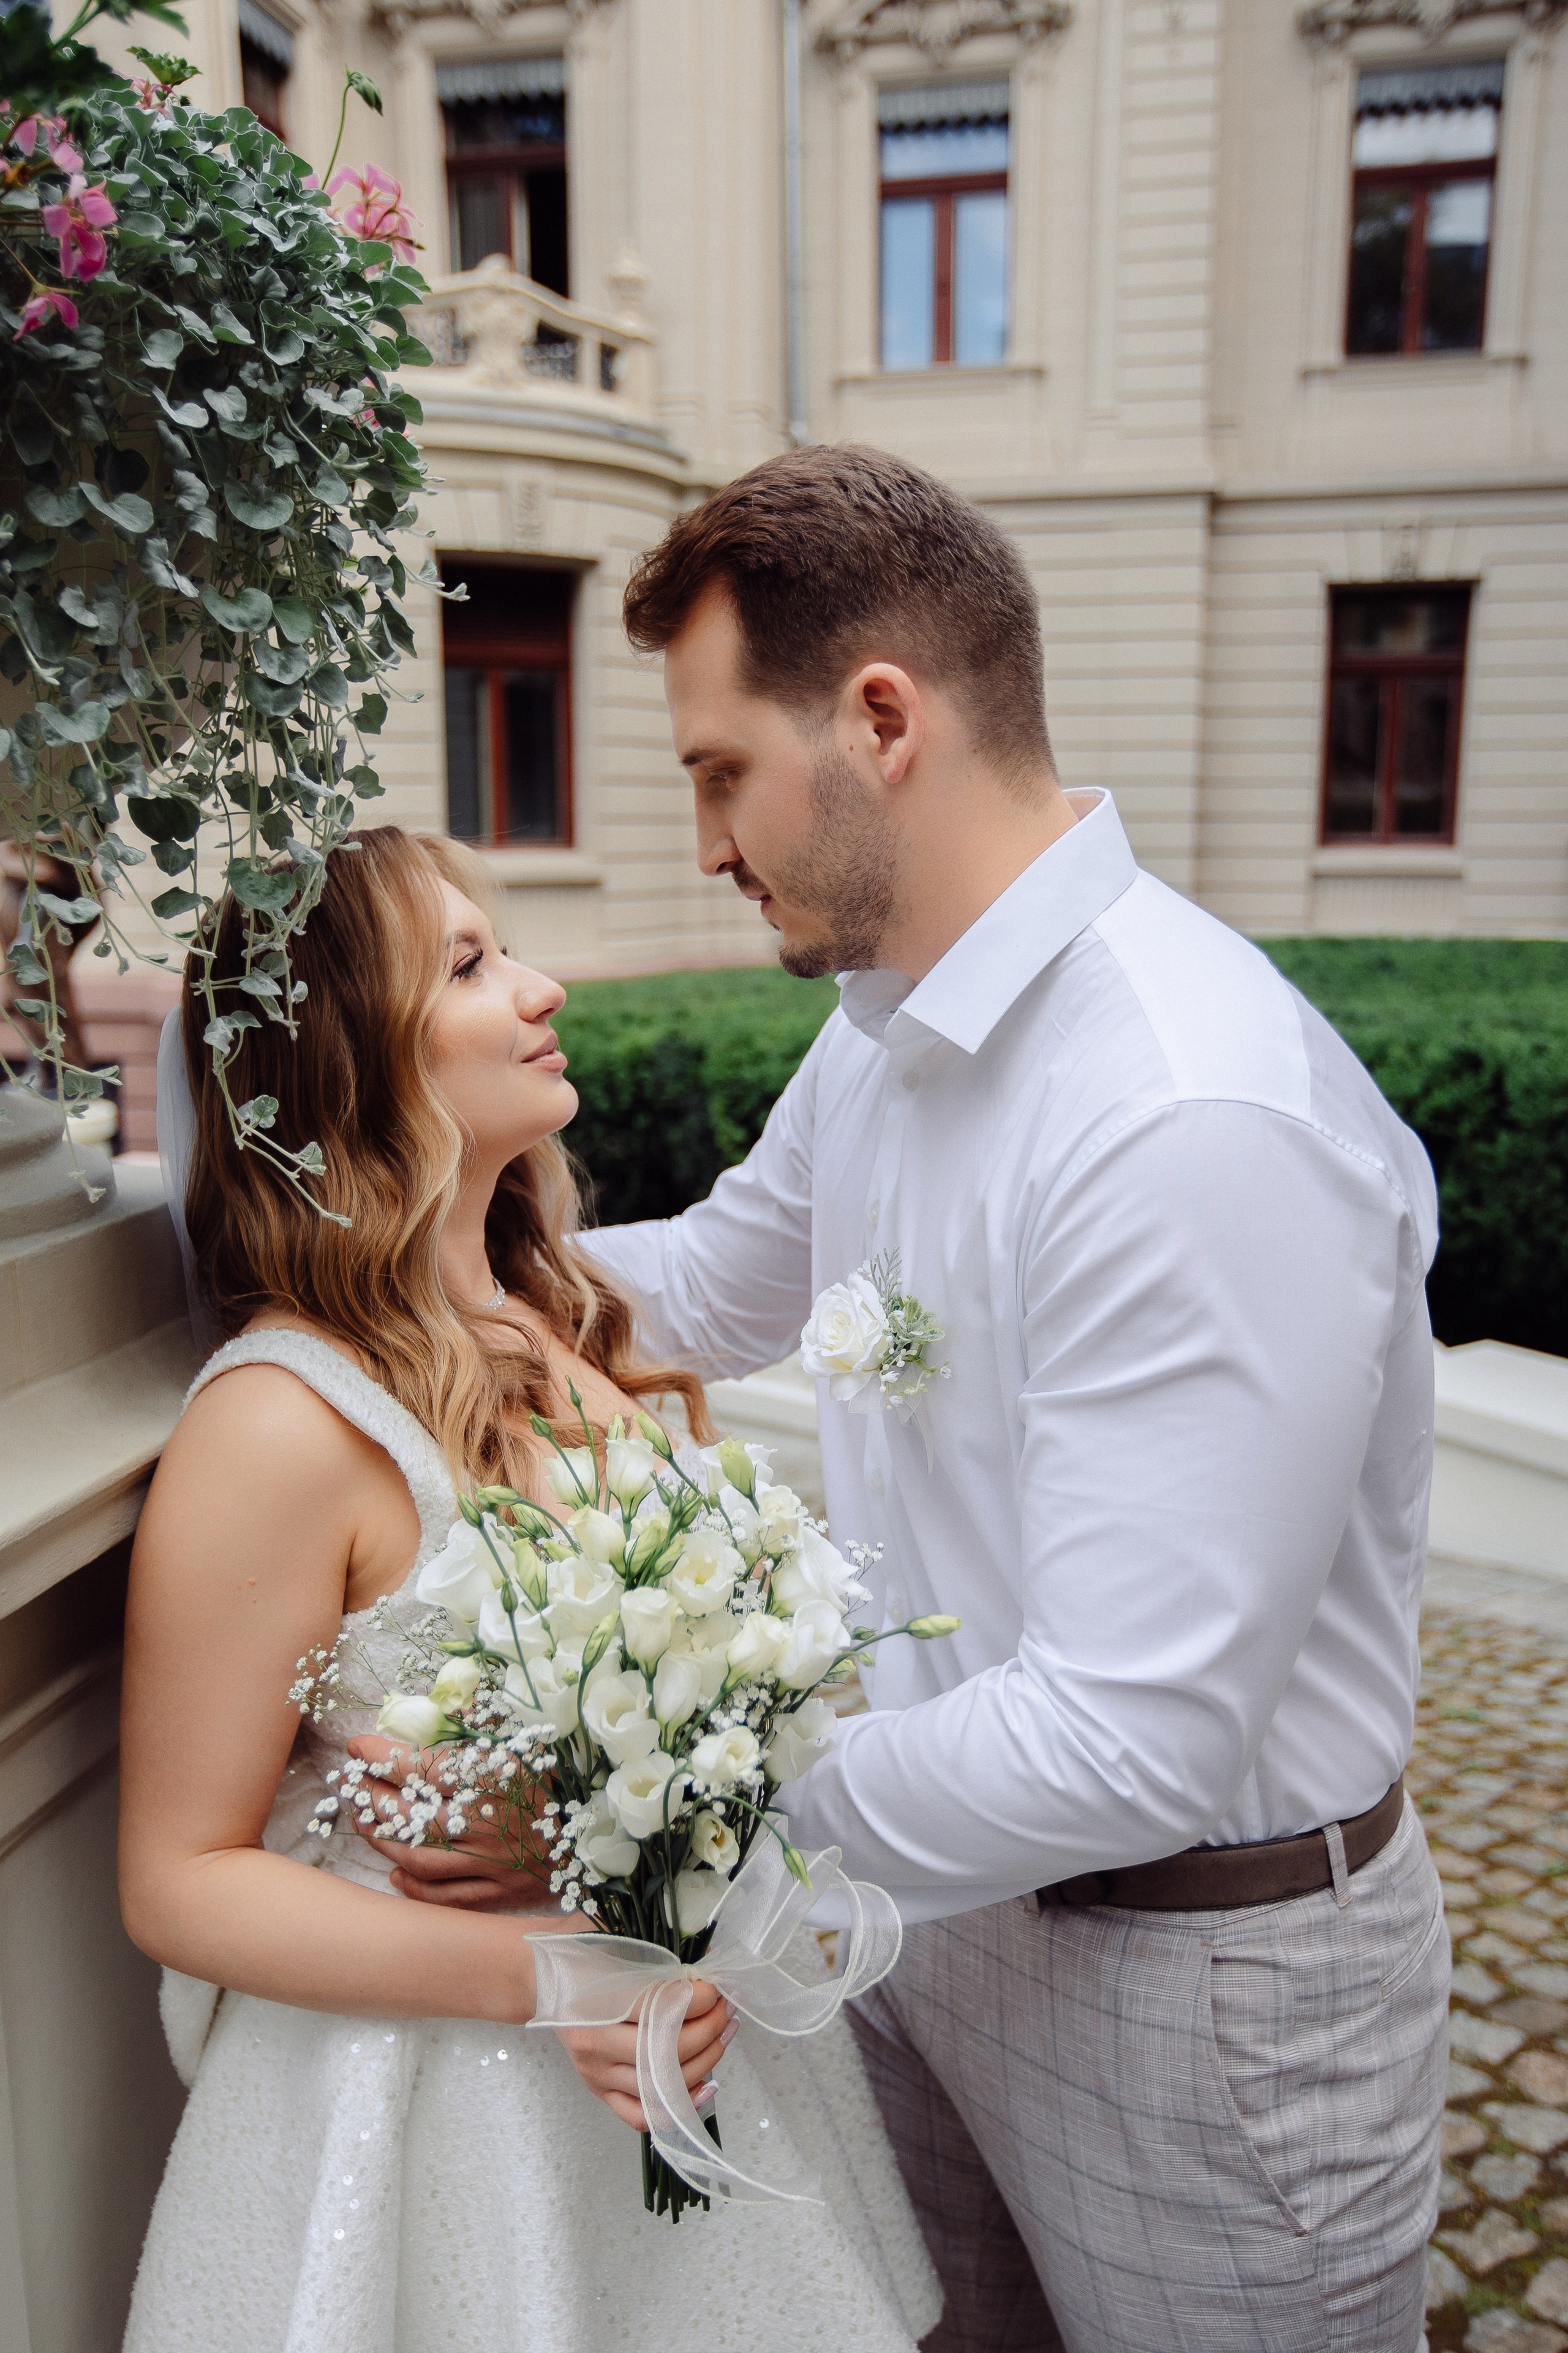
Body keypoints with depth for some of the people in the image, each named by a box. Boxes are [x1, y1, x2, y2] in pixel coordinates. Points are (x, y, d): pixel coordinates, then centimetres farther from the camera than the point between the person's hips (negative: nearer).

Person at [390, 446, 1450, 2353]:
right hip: (934, 1875, 7)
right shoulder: (880, 1033, -2)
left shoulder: (1197, 1120, -32)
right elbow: (714, 1285, 14)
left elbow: (1135, 1745, -31)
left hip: (1193, 1960, -7)